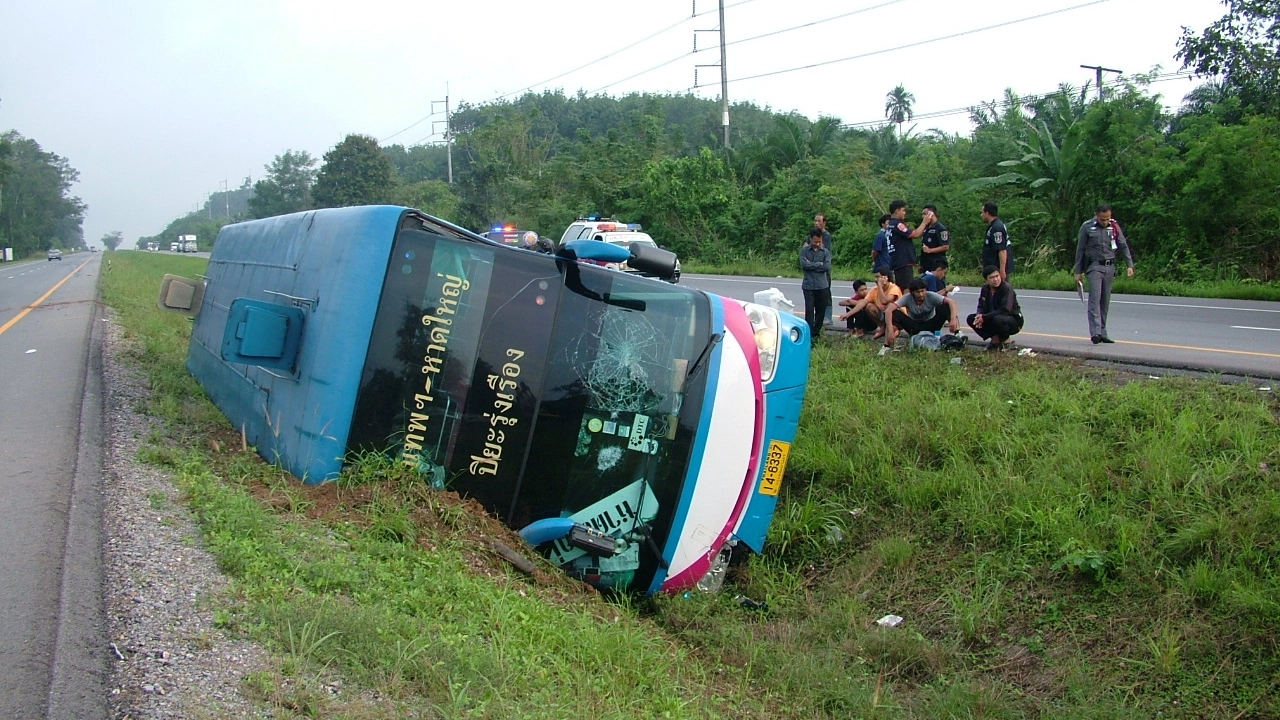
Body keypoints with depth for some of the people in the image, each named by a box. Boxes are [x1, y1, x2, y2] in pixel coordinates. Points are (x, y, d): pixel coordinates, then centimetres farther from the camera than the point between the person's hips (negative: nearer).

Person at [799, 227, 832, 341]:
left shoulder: (826, 252, 4)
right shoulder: (804, 250, 1)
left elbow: (827, 267, -9)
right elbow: (803, 264, -13)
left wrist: (811, 265, -9)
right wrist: (819, 264, -9)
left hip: (822, 286, 2)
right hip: (808, 285, -2)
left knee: (821, 310, 7)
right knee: (809, 310, -7)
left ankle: (816, 332, 19)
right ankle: (809, 334, -7)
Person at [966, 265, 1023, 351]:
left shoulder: (1007, 288, -21)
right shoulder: (985, 289, 0)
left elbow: (1005, 311, -29)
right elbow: (981, 307, 4)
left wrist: (984, 317, -30)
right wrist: (979, 316, -21)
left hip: (1014, 320, -7)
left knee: (998, 320, -40)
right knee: (971, 319, -10)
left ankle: (1006, 341, -10)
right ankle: (995, 338, -2)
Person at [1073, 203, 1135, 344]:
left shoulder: (1114, 227, 6)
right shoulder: (1087, 227, -3)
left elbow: (1123, 246, 8)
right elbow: (1080, 250, 2)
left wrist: (1130, 265, -1)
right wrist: (1078, 272, 1)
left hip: (1110, 267, 4)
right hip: (1094, 267, -4)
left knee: (1105, 302, 7)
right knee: (1095, 300, -14)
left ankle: (1102, 333, 13)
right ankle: (1095, 333, -21)